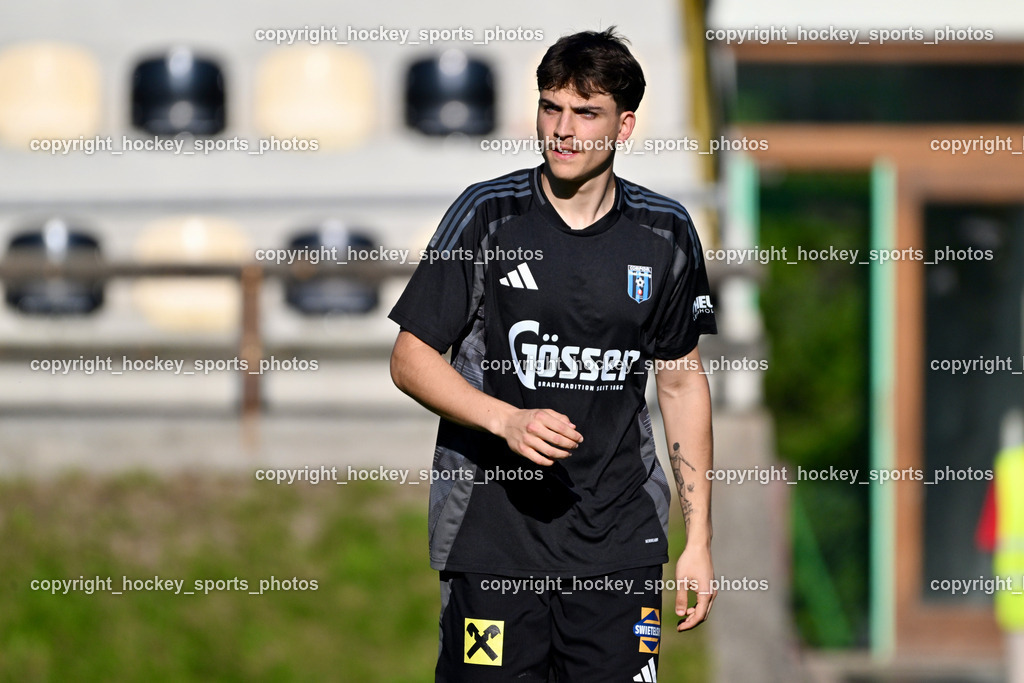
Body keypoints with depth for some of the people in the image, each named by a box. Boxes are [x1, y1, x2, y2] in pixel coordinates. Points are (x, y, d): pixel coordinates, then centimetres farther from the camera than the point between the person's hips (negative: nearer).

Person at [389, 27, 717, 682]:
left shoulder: (665, 232, 5)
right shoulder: (487, 215, -3)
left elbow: (683, 382, 13)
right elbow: (411, 359, 0)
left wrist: (699, 541, 10)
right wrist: (507, 420, -18)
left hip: (619, 536, 2)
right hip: (491, 528, -2)